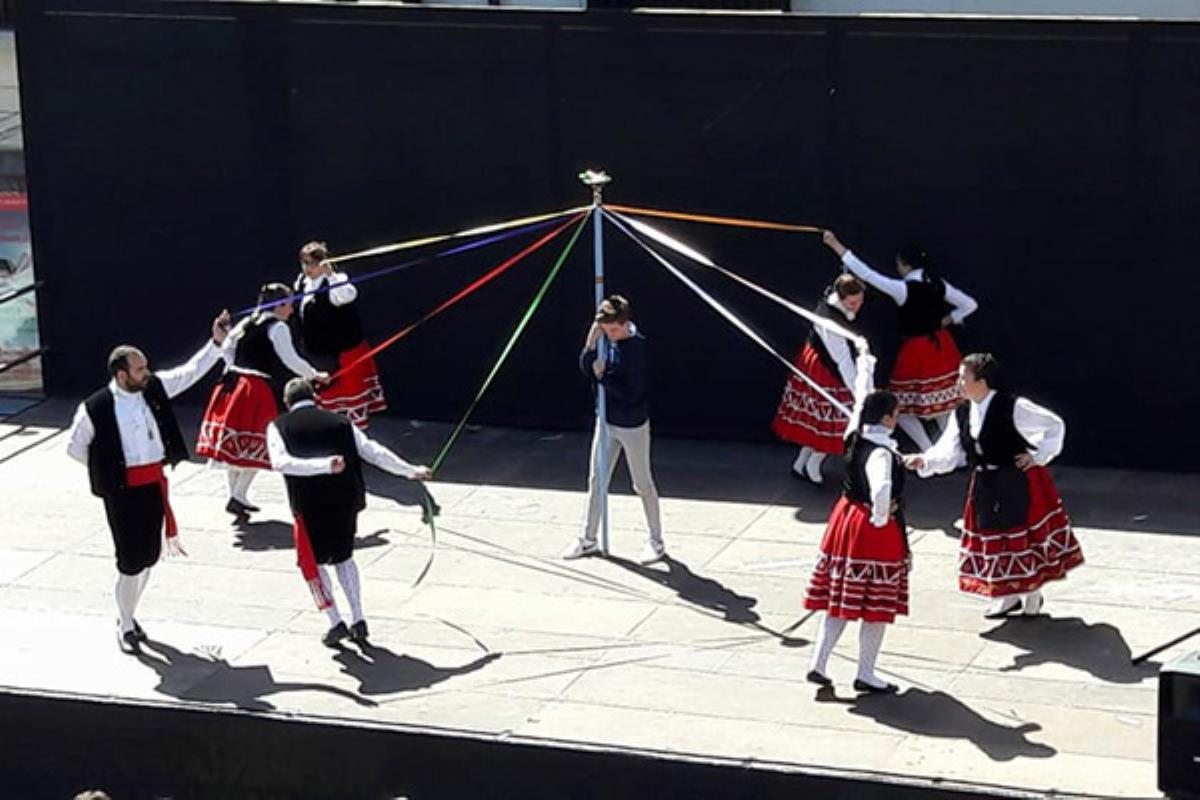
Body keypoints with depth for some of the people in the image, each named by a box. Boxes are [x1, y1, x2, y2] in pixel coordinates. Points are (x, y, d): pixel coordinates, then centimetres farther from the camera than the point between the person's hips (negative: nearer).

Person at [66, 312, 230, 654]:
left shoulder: (154, 387, -2)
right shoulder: (95, 409, -15)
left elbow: (192, 371, 5)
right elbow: (75, 448, -3)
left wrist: (216, 342, -6)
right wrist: (109, 469, 0)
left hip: (155, 483, 6)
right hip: (122, 491, -6)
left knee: (150, 555, 14)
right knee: (131, 559, -2)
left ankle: (129, 613, 34)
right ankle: (125, 627, 15)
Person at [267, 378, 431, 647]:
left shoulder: (279, 427, 5)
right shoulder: (340, 422, 12)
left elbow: (281, 461, -15)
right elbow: (374, 452, 8)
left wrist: (325, 466, -26)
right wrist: (411, 472, 14)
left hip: (310, 506, -3)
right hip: (346, 501, 3)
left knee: (312, 562, 17)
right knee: (344, 557, 24)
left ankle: (336, 624, 9)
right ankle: (358, 622, 19)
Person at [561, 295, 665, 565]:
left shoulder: (636, 347, -24)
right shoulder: (606, 339, -4)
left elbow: (631, 393, -25)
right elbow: (586, 367, 1)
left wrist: (603, 376, -22)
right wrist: (591, 343, -14)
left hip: (632, 426, -7)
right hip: (607, 421, 7)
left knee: (643, 484, 5)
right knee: (596, 481, 13)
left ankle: (656, 542, 18)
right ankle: (588, 540, 23)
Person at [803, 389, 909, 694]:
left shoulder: (858, 442, 2)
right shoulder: (881, 453, -23)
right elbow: (881, 488, -40)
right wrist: (881, 518, -24)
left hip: (848, 520, 9)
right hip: (874, 532, -9)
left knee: (839, 600, 15)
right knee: (877, 608, 4)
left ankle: (818, 665, 15)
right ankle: (866, 675, 12)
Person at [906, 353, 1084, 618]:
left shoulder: (1014, 407, -18)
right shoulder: (962, 414, -2)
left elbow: (1055, 425, -8)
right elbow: (949, 454, -5)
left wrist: (1038, 457, -10)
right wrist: (924, 461, -22)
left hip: (1019, 484, -6)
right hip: (985, 486, 6)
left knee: (1024, 535, 4)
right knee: (991, 538, 11)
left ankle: (1032, 595, 22)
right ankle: (1007, 596, 27)